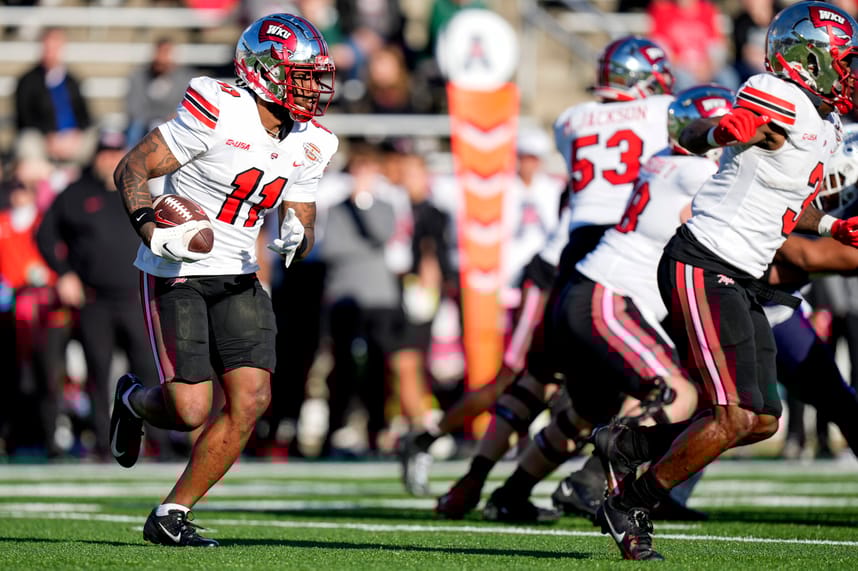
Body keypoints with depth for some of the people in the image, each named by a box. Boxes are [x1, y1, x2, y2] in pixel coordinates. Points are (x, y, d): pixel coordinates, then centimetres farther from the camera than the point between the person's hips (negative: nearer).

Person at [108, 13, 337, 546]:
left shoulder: (309, 145, 3)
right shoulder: (219, 112, -18)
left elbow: (303, 220, 12)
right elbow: (131, 168, -14)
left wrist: (296, 238, -12)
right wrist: (153, 231, -29)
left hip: (237, 279, 7)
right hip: (176, 275, -7)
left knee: (252, 399, -8)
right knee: (190, 411, -13)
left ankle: (171, 516, 3)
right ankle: (133, 399, 25)